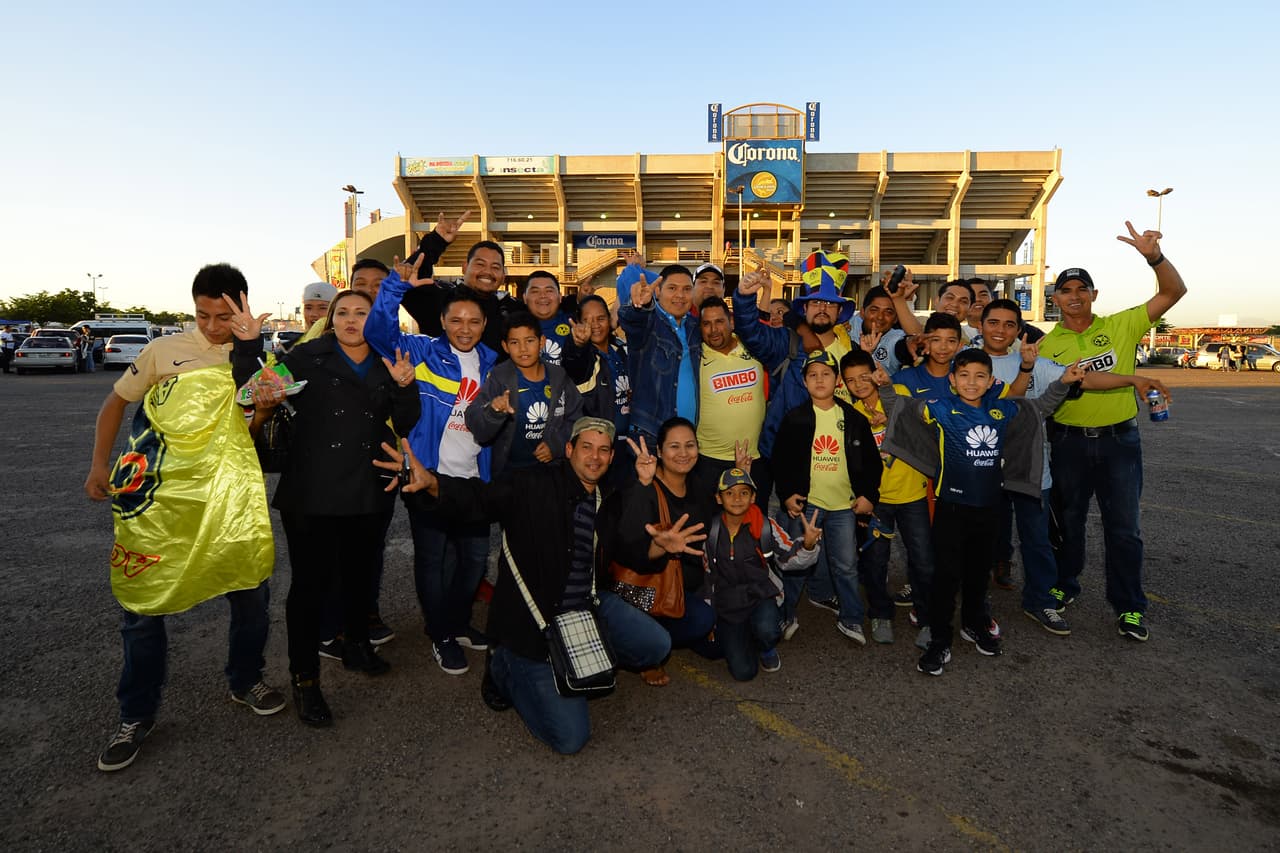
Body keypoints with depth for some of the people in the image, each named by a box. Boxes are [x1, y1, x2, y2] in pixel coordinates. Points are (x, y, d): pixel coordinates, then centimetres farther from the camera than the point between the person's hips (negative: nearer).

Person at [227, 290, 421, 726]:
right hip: (313, 494, -4)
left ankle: (356, 644, 41)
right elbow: (256, 393, -6)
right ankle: (304, 679, 14)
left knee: (362, 575, 18)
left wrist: (404, 387, -14)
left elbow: (407, 427, 3)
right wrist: (249, 345, -19)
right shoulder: (307, 357, 0)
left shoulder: (388, 366, 9)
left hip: (370, 495, 4)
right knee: (311, 583, 0)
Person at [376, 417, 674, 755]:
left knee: (657, 645, -11)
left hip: (591, 605, 6)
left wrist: (659, 545, -2)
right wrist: (432, 484, -47)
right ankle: (505, 666, 16)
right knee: (570, 737, -8)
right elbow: (479, 499, -28)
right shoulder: (533, 486, -15)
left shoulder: (608, 501, 6)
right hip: (535, 622, -6)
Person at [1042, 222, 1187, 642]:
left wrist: (1155, 256, -21)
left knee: (1124, 527, 5)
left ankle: (1129, 606, 19)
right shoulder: (1046, 345, 1)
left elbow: (1174, 292, -8)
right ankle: (1064, 586, 32)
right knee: (1068, 521, 14)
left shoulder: (1121, 326, 0)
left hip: (1119, 439, 0)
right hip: (1069, 441, 1)